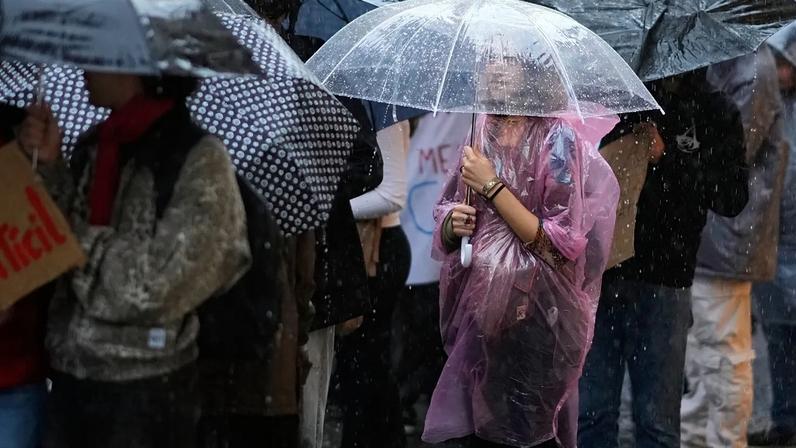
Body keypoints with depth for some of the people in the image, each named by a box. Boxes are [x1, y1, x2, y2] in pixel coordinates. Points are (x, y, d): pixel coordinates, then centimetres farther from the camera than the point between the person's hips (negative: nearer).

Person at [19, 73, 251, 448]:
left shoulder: (201, 160, -14)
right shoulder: (92, 146, 7)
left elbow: (159, 286, -19)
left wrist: (84, 242, -9)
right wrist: (49, 167, -4)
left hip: (145, 392, -6)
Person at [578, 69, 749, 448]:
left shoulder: (714, 114, 5)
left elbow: (732, 199, -4)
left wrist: (667, 157, -14)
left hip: (663, 278, -1)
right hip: (595, 268, 2)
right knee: (590, 413, 4)